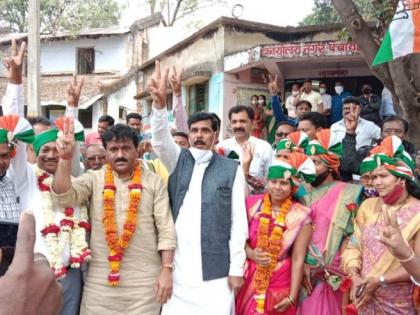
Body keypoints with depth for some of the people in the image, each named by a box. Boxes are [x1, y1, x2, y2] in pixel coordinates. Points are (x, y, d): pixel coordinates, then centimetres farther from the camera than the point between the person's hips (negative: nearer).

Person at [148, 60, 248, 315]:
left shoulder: (231, 169, 0)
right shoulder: (178, 160, 8)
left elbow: (238, 220, -1)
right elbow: (160, 140, -12)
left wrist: (236, 268, -4)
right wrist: (160, 103, -29)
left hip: (216, 269, -2)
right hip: (178, 267, 2)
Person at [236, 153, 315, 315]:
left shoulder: (300, 216, -9)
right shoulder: (253, 204, -2)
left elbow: (298, 259, -9)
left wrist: (292, 297, -10)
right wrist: (251, 253, -15)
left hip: (279, 286, -2)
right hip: (248, 281, 2)